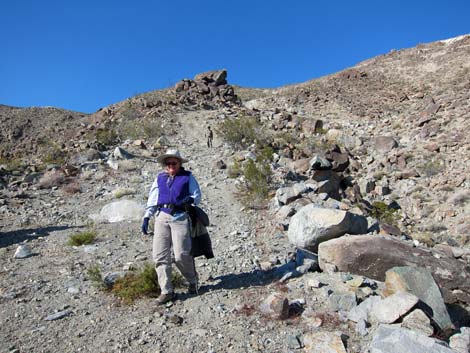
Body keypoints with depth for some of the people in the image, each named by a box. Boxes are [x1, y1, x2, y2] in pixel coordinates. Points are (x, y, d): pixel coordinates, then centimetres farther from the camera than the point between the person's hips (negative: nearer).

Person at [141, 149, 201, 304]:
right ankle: (167, 291, 8)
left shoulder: (187, 177, 9)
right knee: (160, 255, -1)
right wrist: (146, 217, 8)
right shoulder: (160, 178, 17)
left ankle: (193, 281, 23)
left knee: (181, 255, -6)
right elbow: (152, 198, 17)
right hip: (162, 217, 4)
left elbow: (197, 195, 10)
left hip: (180, 217, -3)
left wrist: (189, 200, -12)